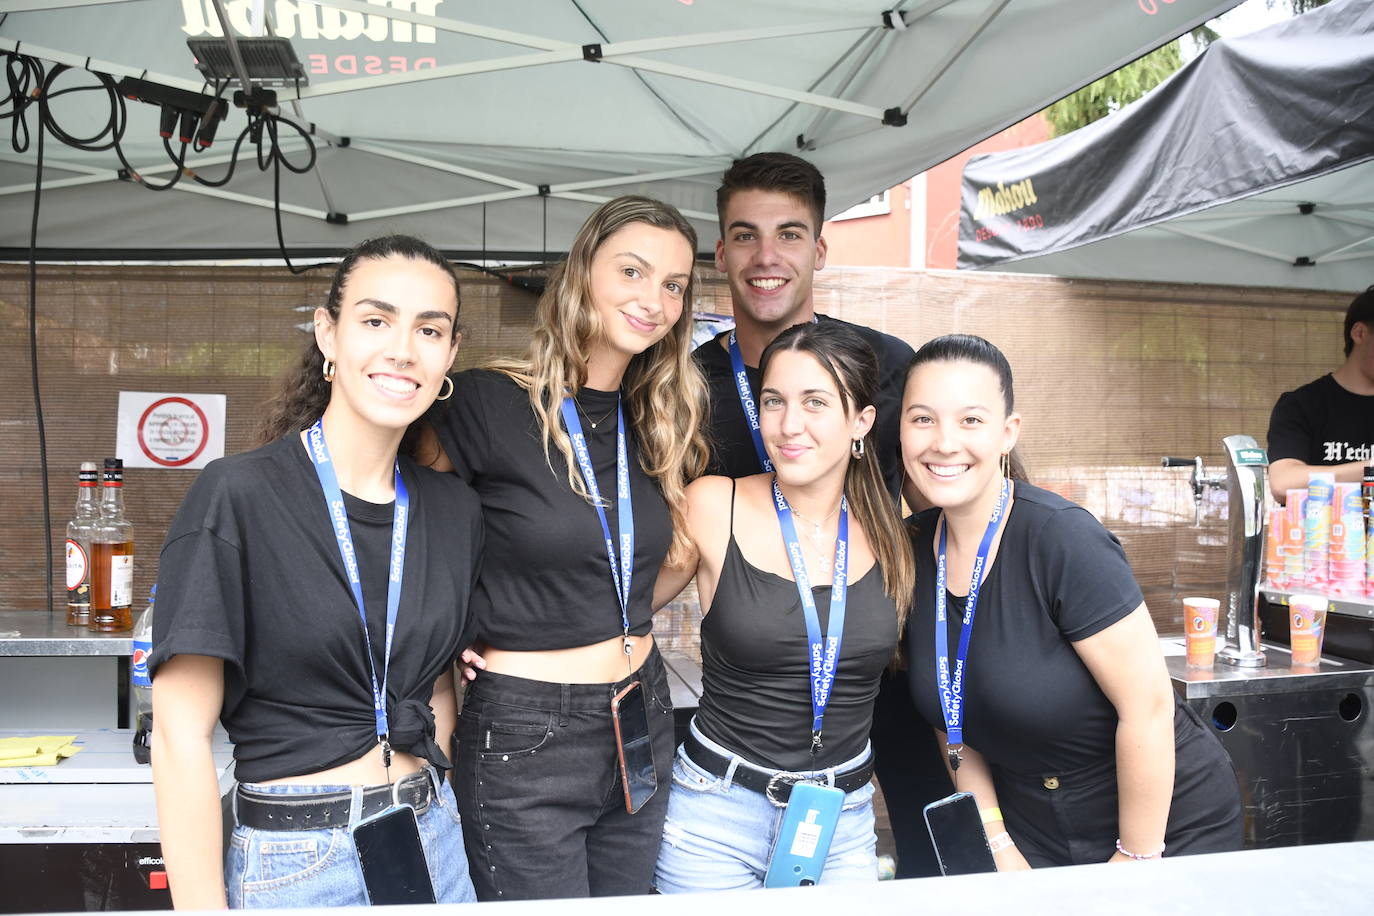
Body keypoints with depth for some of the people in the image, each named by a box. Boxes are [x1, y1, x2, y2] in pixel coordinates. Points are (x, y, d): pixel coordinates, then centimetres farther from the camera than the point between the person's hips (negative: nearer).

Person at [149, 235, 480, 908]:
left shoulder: (454, 510, 1)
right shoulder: (237, 497, -14)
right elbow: (180, 736, -14)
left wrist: (428, 797, 3)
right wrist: (205, 908, -14)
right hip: (293, 868, -4)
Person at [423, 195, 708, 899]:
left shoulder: (659, 425, 4)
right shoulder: (485, 402, -15)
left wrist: (617, 622, 7)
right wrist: (457, 637, -10)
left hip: (643, 724, 6)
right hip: (523, 736, -6)